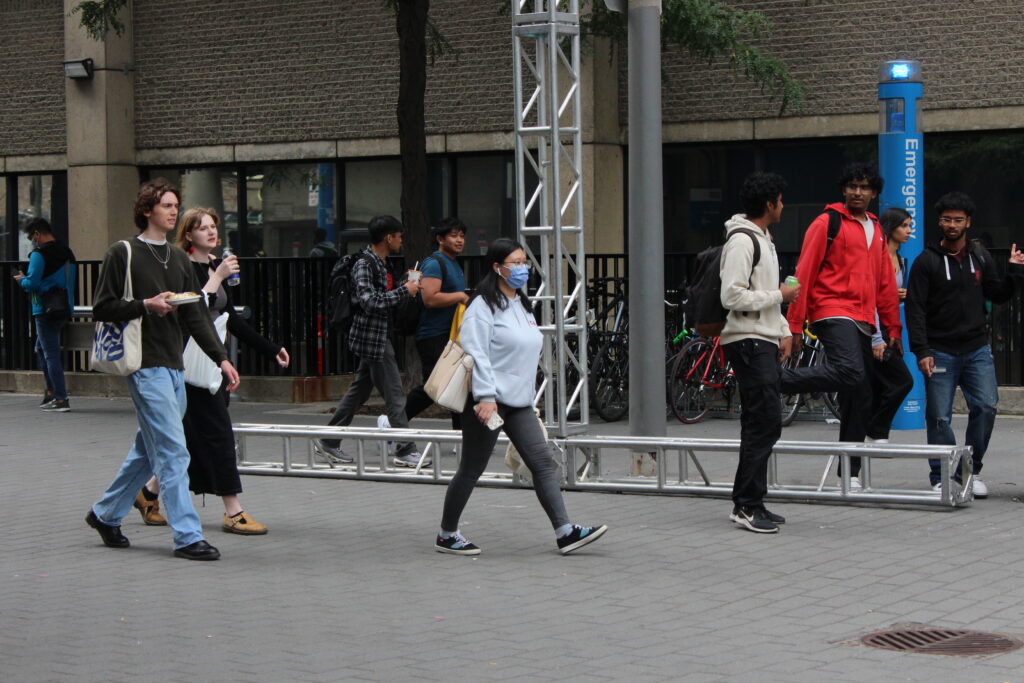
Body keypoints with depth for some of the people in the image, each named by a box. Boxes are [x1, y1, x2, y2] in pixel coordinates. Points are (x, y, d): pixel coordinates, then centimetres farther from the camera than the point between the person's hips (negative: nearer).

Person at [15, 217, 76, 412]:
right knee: (41, 348, 22)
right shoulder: (67, 253, 12)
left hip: (45, 311, -8)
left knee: (50, 353, -4)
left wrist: (21, 280, 3)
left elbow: (32, 284, -19)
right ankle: (51, 391, 21)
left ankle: (61, 399, -7)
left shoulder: (39, 254, -13)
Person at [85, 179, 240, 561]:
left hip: (174, 366, 8)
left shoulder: (179, 259, 17)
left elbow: (196, 316, 15)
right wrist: (146, 306, -19)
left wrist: (221, 358, 6)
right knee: (173, 452, -11)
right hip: (146, 366, -8)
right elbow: (102, 308, -6)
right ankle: (187, 536, -9)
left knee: (148, 450, 14)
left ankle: (105, 513, 30)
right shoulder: (123, 254, -3)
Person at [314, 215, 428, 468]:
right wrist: (404, 291, -20)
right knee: (394, 394, -8)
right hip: (372, 336, -10)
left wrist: (407, 284, 10)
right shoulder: (364, 265, -16)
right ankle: (405, 451, -5)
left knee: (360, 389, 15)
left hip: (379, 336, 10)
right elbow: (370, 302, -25)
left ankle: (328, 442, 23)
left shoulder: (381, 264, 14)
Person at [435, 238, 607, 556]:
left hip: (519, 403, 8)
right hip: (489, 401, -8)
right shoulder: (484, 306, -10)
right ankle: (447, 535, 15)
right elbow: (476, 354, -18)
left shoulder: (522, 305, 17)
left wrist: (529, 398, 23)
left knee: (543, 463, -2)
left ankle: (565, 532, -6)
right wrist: (486, 397, -25)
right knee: (471, 470, 1)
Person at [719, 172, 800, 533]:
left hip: (764, 342, 11)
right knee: (764, 423, -13)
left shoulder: (763, 239, 20)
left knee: (762, 424, 11)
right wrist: (779, 295, -13)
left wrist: (784, 331, 15)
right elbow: (733, 297, -22)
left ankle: (749, 503, 15)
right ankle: (747, 506, -11)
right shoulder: (741, 241, -13)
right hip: (748, 343, -11)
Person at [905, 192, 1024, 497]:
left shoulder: (981, 257, 12)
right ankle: (942, 478, 8)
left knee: (985, 407, -9)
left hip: (977, 349, 3)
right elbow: (915, 309, -5)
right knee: (939, 417, -3)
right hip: (940, 353, -3)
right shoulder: (927, 261, -1)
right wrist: (921, 351, -13)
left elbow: (998, 295, 15)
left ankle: (972, 471, 5)